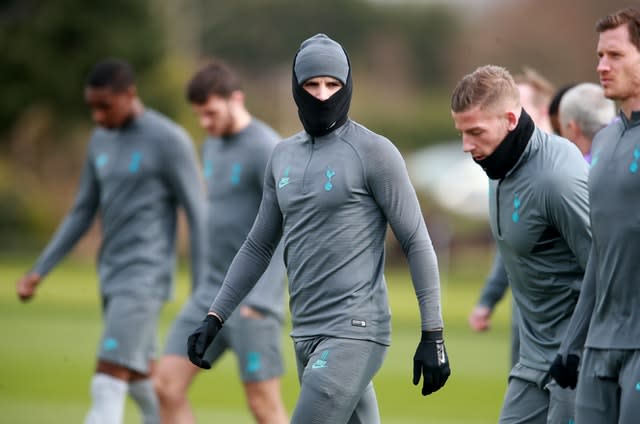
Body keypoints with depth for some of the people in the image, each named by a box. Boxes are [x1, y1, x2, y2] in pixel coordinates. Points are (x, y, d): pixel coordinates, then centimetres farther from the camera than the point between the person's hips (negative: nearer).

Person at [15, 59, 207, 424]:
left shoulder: (171, 141, -12)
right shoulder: (102, 141, 11)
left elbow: (199, 216, -11)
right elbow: (82, 214, 16)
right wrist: (38, 272, 10)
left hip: (145, 281, -8)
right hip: (113, 282, 8)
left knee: (106, 387, -14)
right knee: (141, 381, 15)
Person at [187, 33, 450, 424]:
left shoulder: (374, 152, -6)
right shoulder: (284, 156, 14)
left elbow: (418, 244, -6)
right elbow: (259, 246, 21)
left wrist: (433, 335, -11)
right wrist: (215, 318, 14)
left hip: (355, 332, -7)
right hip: (306, 334, 7)